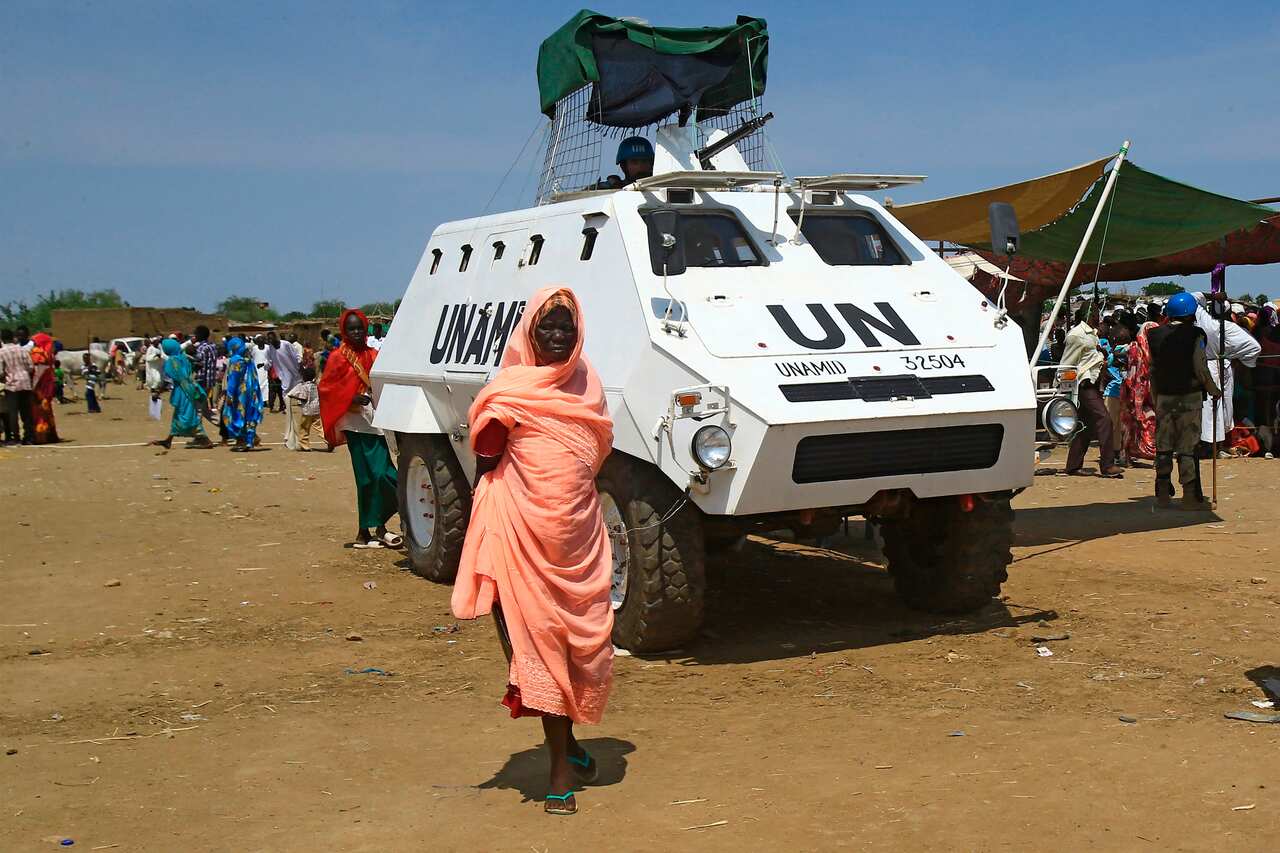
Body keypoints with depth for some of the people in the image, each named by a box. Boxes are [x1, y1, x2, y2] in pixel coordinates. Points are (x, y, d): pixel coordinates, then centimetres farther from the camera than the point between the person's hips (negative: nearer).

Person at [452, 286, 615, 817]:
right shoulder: (509, 395, -5)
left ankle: (566, 744, 30)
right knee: (541, 638, -1)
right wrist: (489, 550, -11)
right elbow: (485, 469, -5)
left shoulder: (586, 384, 10)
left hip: (580, 530, 5)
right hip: (526, 533, -5)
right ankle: (561, 766, 8)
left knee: (584, 638, 10)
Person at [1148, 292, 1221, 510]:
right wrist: (1214, 390, 6)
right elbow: (1201, 368, -9)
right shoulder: (1195, 334, -8)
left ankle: (1163, 494, 10)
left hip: (1163, 396, 4)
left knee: (1163, 445, 8)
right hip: (1190, 396, -4)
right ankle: (1190, 495, 0)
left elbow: (1152, 370, 8)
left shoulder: (1155, 335, 4)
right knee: (1188, 446, -1)